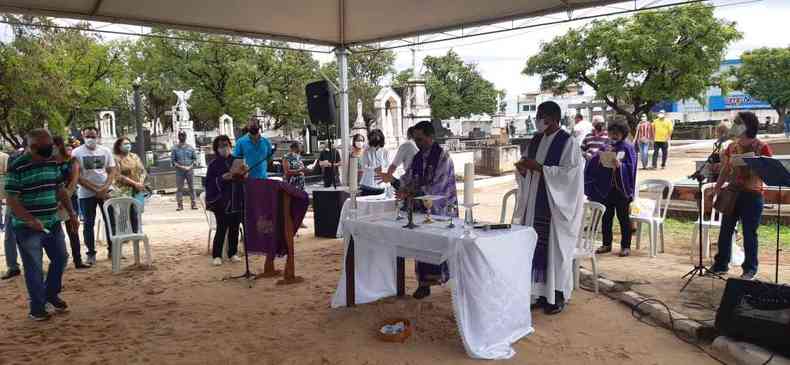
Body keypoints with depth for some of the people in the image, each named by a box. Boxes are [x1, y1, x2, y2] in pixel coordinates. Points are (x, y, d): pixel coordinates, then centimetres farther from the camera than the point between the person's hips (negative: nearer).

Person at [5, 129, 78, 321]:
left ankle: (51, 294, 35)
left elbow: (61, 190, 14)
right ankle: (37, 307, 16)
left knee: (60, 258, 14)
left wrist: (71, 213, 8)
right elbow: (11, 199, -16)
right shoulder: (17, 167, -15)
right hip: (27, 227, -6)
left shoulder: (54, 163, 4)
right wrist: (30, 220, -26)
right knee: (34, 267, 2)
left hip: (53, 223, 6)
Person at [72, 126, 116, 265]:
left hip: (106, 191, 2)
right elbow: (77, 176, -9)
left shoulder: (105, 151, 4)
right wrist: (96, 190, -15)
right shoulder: (77, 153, -5)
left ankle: (112, 249, 14)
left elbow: (112, 171, 4)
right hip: (86, 193, -2)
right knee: (88, 223, 3)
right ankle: (91, 253, 11)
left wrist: (105, 188, -12)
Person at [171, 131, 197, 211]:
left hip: (189, 170, 1)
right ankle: (180, 205, 5)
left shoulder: (190, 148, 8)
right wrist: (180, 166, -12)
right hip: (179, 171, -1)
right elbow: (173, 160, 1)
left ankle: (194, 204, 4)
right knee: (179, 188, 0)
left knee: (191, 188, 1)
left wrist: (190, 166, -7)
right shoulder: (175, 148, 4)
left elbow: (195, 158, 9)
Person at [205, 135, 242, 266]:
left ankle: (233, 253, 20)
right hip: (221, 201, -3)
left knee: (234, 228, 8)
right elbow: (209, 183, -5)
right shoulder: (214, 164, 0)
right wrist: (221, 178, -18)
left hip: (237, 200, 3)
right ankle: (216, 256, 8)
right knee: (222, 229, -3)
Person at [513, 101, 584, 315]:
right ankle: (540, 292, 18)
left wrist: (539, 167, -21)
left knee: (556, 247, 0)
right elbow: (527, 171, 16)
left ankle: (558, 296, 12)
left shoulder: (568, 143, -9)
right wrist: (523, 168, -7)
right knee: (537, 246, 7)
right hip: (535, 203, 6)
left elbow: (568, 173, -17)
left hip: (557, 205, -6)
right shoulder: (536, 140, 11)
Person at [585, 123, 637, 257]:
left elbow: (630, 167, -10)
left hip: (620, 189, -4)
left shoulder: (627, 148, -2)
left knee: (623, 217, 3)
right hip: (606, 188, 5)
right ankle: (607, 244, 20)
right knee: (606, 217, 9)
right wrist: (600, 158, -13)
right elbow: (596, 164, 7)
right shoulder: (606, 147, 10)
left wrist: (619, 164, -28)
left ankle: (626, 246, 12)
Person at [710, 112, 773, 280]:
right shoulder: (732, 146, 9)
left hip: (752, 195, -5)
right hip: (731, 193, 5)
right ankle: (721, 264, 20)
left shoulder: (762, 147, -6)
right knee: (725, 230, 8)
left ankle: (750, 269, 16)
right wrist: (717, 188, 8)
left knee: (749, 233, 2)